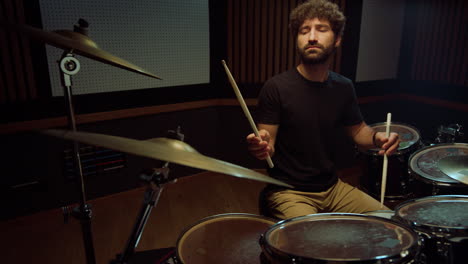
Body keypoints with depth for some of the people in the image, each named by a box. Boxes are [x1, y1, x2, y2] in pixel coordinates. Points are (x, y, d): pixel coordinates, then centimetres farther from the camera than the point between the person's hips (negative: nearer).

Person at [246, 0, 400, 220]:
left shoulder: (343, 87, 1)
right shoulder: (277, 87, -15)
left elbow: (358, 130, 15)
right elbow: (268, 148, -12)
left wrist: (377, 138, -7)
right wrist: (261, 146, -36)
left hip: (332, 187, 6)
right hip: (289, 191, -5)